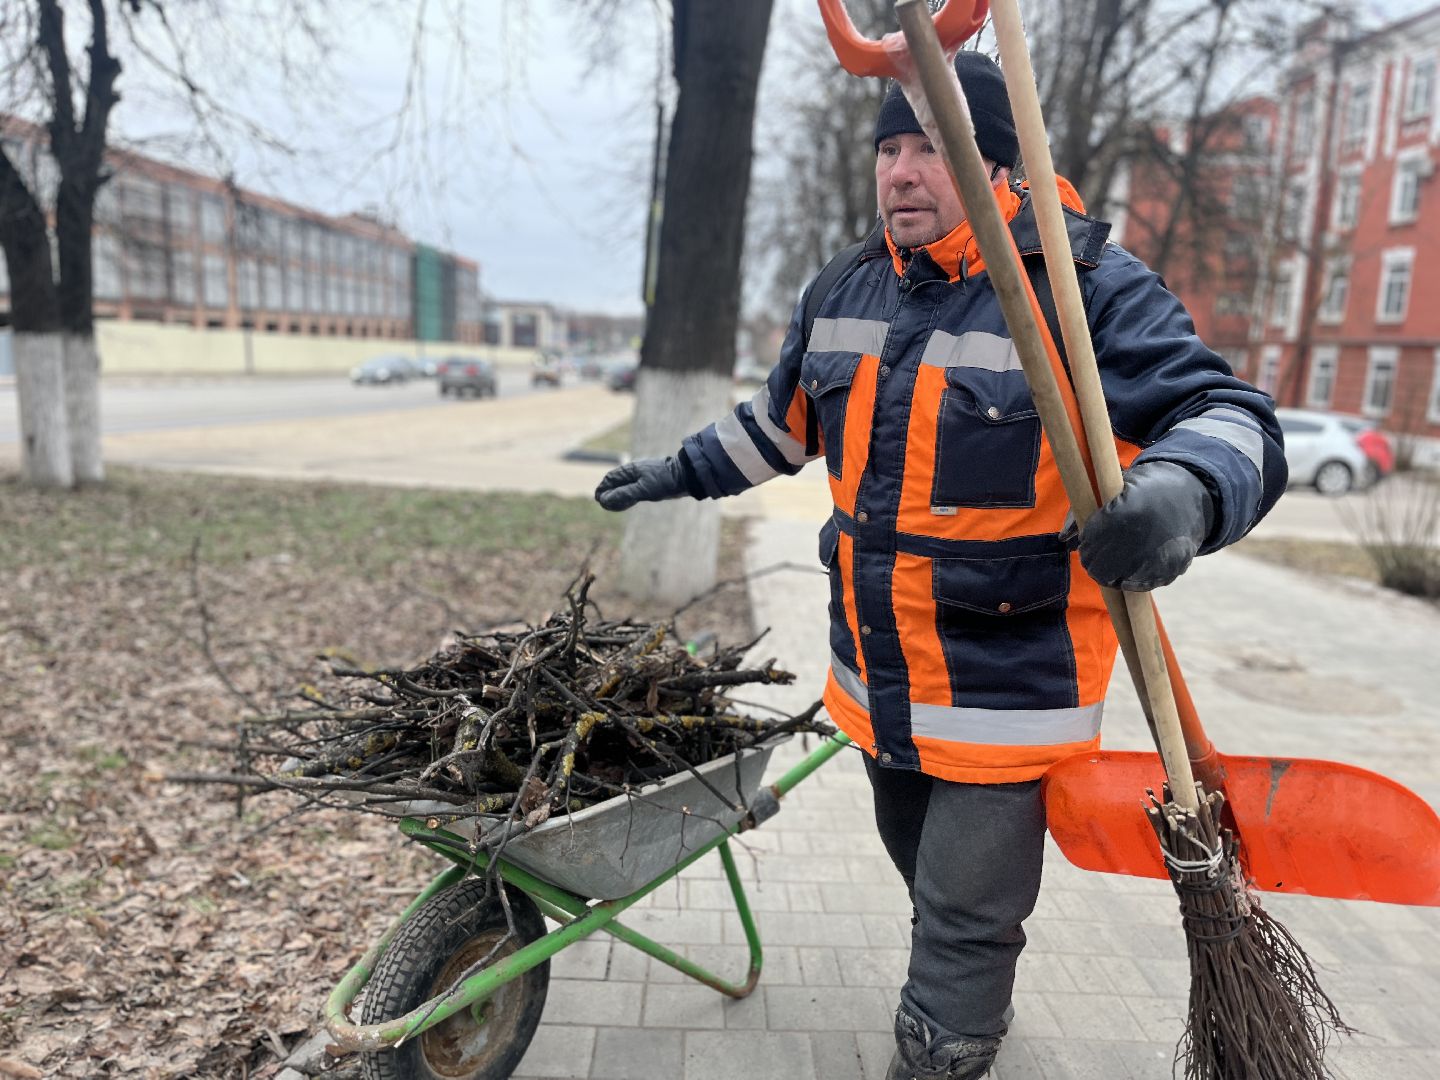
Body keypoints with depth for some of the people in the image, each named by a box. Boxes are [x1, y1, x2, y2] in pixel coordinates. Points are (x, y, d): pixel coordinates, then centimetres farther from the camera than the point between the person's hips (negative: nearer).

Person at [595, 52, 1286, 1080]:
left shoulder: (1089, 288, -15)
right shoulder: (846, 296, 5)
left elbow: (1232, 419, -19)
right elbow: (782, 418, 19)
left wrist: (1181, 492, -41)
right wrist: (680, 471, 22)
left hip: (1010, 690, -6)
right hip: (878, 680, 7)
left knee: (965, 924, 4)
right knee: (931, 881, 28)